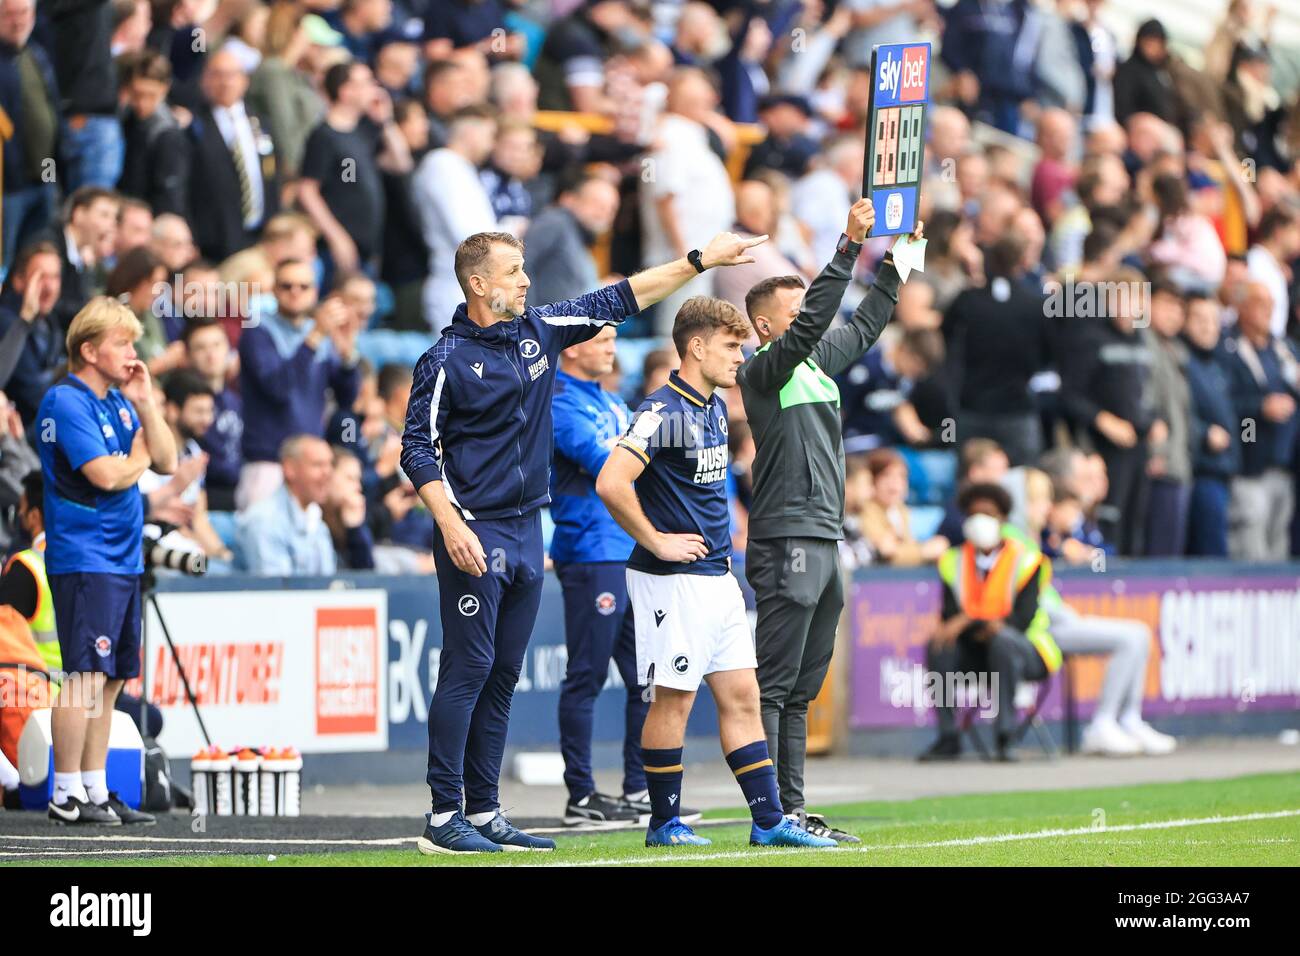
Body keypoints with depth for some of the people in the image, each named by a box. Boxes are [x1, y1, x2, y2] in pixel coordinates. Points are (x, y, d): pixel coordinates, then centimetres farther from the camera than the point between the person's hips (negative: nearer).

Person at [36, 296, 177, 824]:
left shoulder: (119, 401, 15)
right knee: (87, 677, -11)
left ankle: (95, 790, 15)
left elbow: (167, 462, 11)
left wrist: (145, 403, 1)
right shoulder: (66, 402, -12)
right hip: (84, 558, -9)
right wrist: (140, 456, 0)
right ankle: (66, 795, -8)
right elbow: (106, 475, -20)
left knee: (109, 681, 10)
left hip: (123, 560, 9)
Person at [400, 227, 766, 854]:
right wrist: (451, 526, -19)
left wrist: (699, 261, 17)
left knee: (503, 674, 8)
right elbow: (417, 450, -8)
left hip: (527, 532, 7)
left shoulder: (539, 330, 10)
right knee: (468, 667, -9)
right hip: (474, 533, -7)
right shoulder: (446, 360, -8)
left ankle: (483, 813, 12)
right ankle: (444, 817, -8)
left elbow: (620, 300, 17)